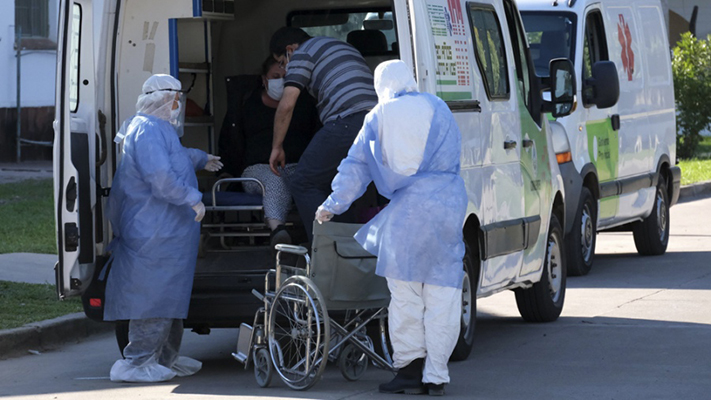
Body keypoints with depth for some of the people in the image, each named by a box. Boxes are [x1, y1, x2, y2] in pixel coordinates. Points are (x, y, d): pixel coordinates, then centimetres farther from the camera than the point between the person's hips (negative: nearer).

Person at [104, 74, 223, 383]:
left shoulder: (159, 128, 19)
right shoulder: (148, 130, -18)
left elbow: (175, 157, 41)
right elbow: (161, 177, -28)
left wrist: (202, 159, 57)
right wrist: (193, 199, -21)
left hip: (166, 229, 12)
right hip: (154, 230, -12)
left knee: (169, 294, 18)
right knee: (154, 294, -9)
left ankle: (166, 357, 27)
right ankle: (137, 363, -7)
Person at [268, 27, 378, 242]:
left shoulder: (302, 53, 8)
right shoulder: (343, 47, 35)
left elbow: (286, 105, -1)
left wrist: (277, 147, 10)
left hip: (348, 121, -8)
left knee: (303, 184, -1)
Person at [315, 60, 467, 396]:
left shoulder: (379, 117, 9)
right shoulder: (438, 110, 12)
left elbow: (356, 166, 11)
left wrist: (333, 205, 20)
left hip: (407, 210, -1)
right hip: (448, 205, 1)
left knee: (405, 293, 5)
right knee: (442, 294, 2)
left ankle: (409, 366, 2)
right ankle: (435, 375, 2)